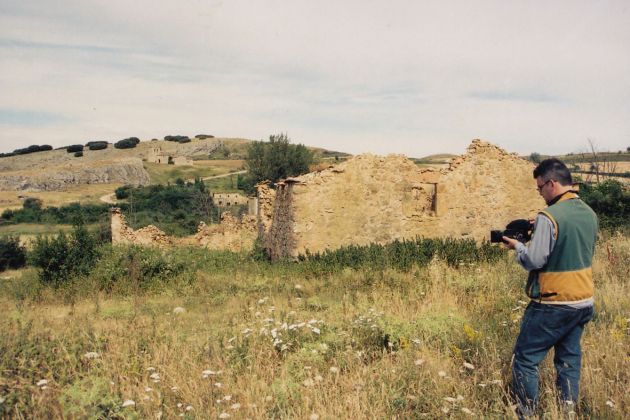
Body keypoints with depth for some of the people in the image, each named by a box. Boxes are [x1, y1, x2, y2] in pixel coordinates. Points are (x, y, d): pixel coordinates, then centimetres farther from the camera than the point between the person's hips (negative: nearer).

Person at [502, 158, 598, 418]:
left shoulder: (549, 217, -19)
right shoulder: (589, 214, 5)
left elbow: (534, 261, -18)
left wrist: (516, 245, 0)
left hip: (553, 305, -7)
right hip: (584, 302, 8)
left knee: (525, 359, 4)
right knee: (569, 359, 17)